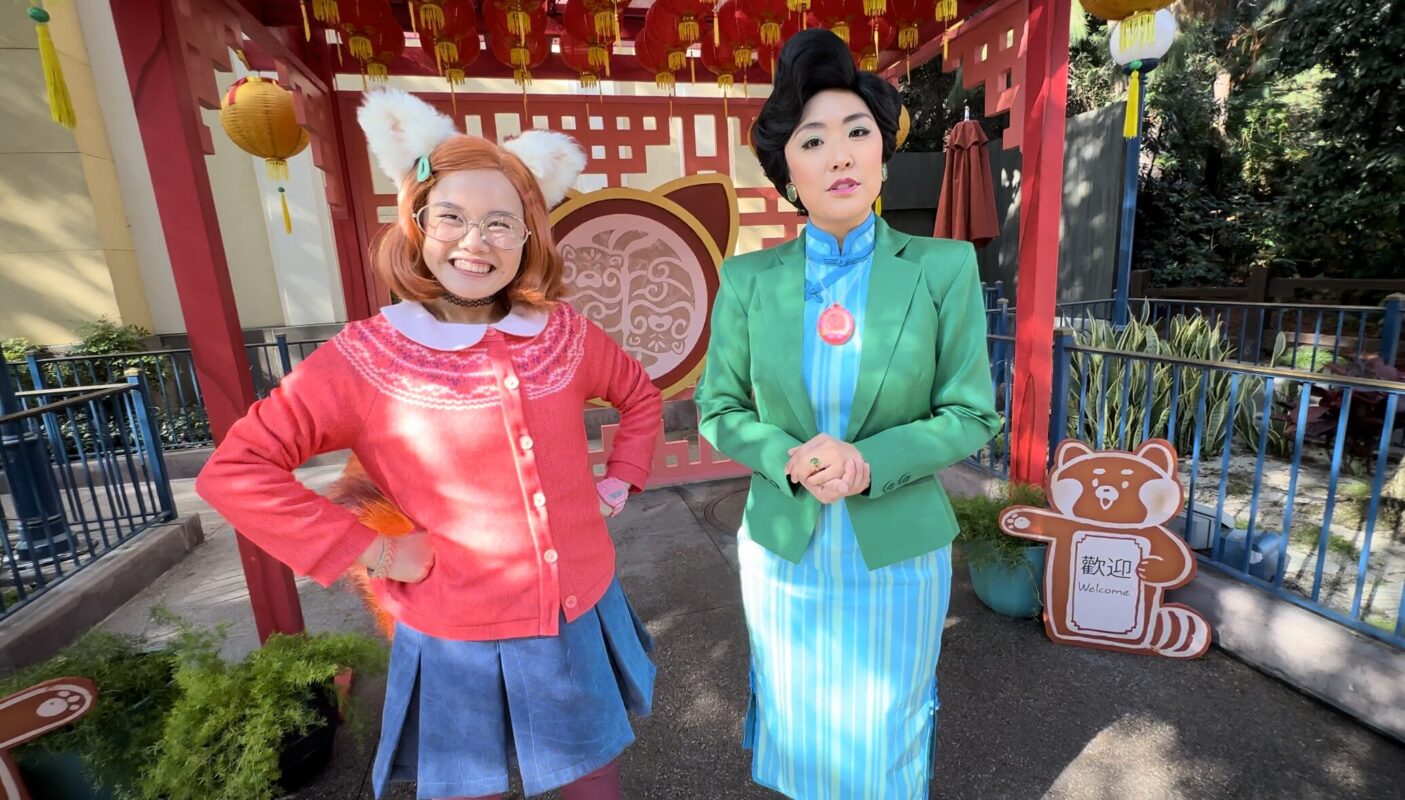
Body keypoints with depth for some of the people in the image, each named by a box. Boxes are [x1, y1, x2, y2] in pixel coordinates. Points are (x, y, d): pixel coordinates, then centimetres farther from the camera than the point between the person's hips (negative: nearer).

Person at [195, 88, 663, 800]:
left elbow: (640, 396, 12)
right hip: (458, 649, -2)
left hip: (582, 624, 3)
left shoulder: (563, 334, -6)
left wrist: (620, 480, 2)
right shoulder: (364, 359, -14)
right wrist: (371, 551, -16)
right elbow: (234, 472, -12)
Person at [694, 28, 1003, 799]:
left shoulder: (945, 267, -10)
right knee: (800, 719, 25)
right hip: (781, 545, 1)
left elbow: (971, 415, -7)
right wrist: (788, 460, -21)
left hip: (898, 548, -1)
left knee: (884, 733, 22)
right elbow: (719, 410, -2)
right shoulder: (748, 279, -7)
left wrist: (870, 464, -23)